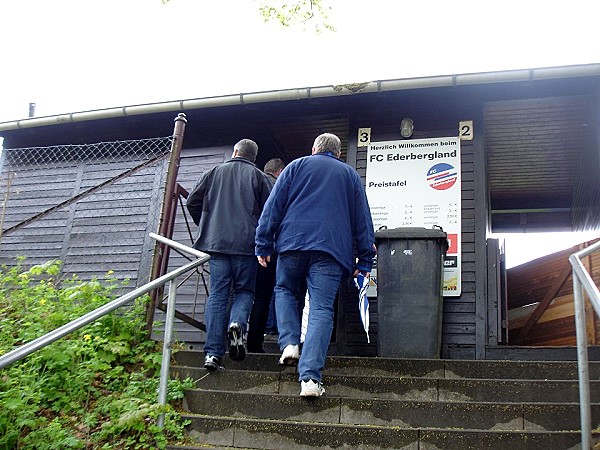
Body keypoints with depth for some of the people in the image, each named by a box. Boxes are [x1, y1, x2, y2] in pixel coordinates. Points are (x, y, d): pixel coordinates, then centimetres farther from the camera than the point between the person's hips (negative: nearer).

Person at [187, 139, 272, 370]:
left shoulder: (214, 172, 12)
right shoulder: (258, 176, 5)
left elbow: (192, 202, 10)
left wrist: (207, 226, 23)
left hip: (216, 241, 2)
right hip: (246, 244, -2)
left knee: (217, 295, 3)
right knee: (244, 290, 11)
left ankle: (213, 352, -3)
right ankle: (237, 323, -20)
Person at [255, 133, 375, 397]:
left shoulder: (297, 166, 16)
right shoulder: (350, 175, 21)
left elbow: (273, 206, 8)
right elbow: (362, 219, 17)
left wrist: (264, 245, 8)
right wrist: (365, 260, 17)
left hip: (292, 242, 0)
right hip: (331, 249, 0)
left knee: (284, 290, 22)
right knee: (321, 309, -5)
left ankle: (289, 343, 2)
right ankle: (310, 377, -13)